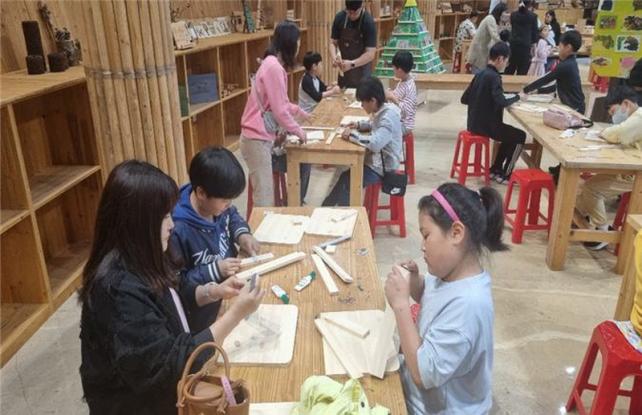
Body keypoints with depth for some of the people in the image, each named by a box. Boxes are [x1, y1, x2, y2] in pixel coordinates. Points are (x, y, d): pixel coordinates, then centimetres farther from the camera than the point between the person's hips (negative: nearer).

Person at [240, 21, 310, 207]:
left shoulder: (273, 64, 13)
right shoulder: (274, 67, -19)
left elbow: (281, 103, 27)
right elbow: (279, 111, -20)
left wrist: (302, 113, 35)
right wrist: (299, 131, -6)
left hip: (261, 137, 10)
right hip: (257, 139, -10)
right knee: (264, 197, -4)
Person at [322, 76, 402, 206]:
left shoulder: (389, 116, -27)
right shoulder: (383, 110, 1)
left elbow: (375, 143, -40)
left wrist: (352, 135, -27)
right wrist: (359, 125, 6)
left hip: (382, 168, -9)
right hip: (378, 160, 9)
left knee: (346, 182, -3)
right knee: (345, 177, 11)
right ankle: (326, 208, 23)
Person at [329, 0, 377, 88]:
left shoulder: (369, 22, -14)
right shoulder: (340, 17, -2)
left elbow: (370, 54, -17)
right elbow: (333, 42, 2)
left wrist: (352, 64, -29)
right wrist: (334, 58, -18)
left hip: (362, 73, -4)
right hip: (343, 71, 4)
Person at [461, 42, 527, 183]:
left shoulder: (480, 74, 8)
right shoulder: (494, 76, -16)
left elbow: (464, 99, 11)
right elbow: (502, 102, -27)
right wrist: (518, 97, -9)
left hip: (475, 124, 8)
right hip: (486, 125, -8)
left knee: (510, 134, 26)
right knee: (520, 136, 8)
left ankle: (495, 169, 27)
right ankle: (504, 174, 12)